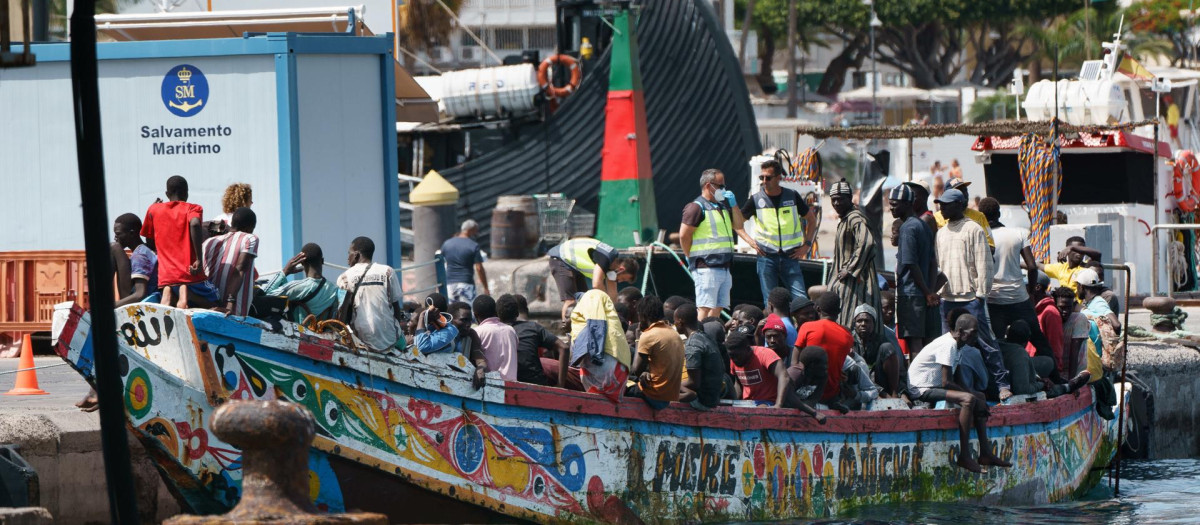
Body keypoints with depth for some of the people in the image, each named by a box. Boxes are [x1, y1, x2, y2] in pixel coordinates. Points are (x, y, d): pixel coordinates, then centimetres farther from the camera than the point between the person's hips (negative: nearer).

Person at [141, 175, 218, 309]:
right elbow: (195, 224, -21)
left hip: (165, 276, 3)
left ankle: (168, 293, -9)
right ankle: (186, 292, -17)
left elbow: (150, 245, 15)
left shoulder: (154, 209, 12)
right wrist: (199, 260, -21)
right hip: (190, 273, -3)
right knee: (214, 303, 13)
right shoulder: (192, 208, 2)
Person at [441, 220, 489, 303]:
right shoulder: (473, 246, -8)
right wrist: (486, 288, -4)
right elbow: (479, 268, -9)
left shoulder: (446, 244, 7)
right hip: (466, 284, -4)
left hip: (449, 284, 4)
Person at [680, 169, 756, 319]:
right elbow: (684, 235, -14)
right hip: (706, 268, -9)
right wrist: (692, 257, -7)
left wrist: (733, 204, 11)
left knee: (717, 308, 9)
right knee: (705, 309, -12)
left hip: (724, 267, 9)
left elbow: (738, 226, 18)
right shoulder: (697, 207, -9)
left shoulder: (723, 206, 19)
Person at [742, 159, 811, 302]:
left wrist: (805, 244, 7)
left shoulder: (792, 196, 3)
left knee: (801, 299, -6)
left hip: (790, 256, 0)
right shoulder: (756, 200, 1)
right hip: (767, 256, 0)